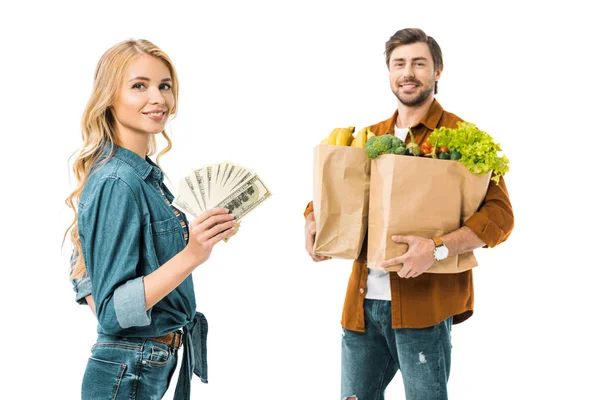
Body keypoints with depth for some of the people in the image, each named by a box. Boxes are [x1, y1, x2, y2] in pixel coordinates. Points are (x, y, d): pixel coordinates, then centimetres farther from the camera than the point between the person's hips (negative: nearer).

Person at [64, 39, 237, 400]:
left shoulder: (145, 174, 5)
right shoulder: (117, 183, -21)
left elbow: (85, 268, 15)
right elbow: (113, 311, -23)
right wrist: (190, 256, -32)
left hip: (152, 369, 9)